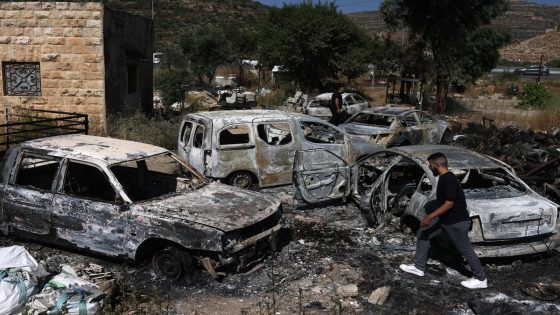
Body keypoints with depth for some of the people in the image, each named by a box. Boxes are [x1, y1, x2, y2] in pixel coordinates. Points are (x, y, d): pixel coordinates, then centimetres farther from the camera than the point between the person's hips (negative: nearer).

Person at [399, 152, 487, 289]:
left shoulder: (449, 179, -24)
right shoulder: (444, 178, 6)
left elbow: (449, 204, -27)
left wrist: (430, 217, -26)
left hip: (456, 221, -10)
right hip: (444, 218, 10)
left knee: (465, 250, 3)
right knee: (422, 234, 10)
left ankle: (481, 279, 21)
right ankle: (419, 267, 18)